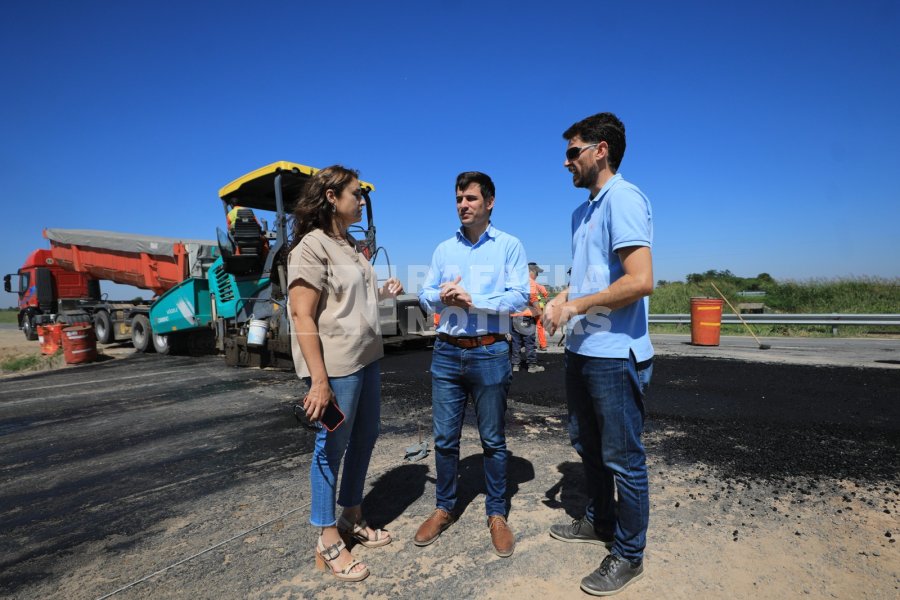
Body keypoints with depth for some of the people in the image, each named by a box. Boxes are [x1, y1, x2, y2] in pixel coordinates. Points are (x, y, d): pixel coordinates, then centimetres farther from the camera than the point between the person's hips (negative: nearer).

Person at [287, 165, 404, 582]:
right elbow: (302, 316, -18)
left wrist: (382, 293, 8)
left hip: (367, 357, 9)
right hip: (336, 364, -9)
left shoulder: (350, 245, 13)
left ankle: (352, 520, 37)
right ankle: (328, 542, 23)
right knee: (332, 446, 4)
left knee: (365, 437, 17)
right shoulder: (312, 246, -12)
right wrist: (319, 380, -23)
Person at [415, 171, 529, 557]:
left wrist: (472, 299, -18)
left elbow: (519, 297, -10)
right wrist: (441, 297, -13)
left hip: (489, 354, -3)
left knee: (493, 440, 9)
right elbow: (425, 296, 9)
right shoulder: (443, 249, 12)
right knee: (444, 438, 11)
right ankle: (444, 508, 29)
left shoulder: (509, 246, 1)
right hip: (446, 352, 4)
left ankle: (496, 515, 26)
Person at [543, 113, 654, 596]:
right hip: (580, 350, 10)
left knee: (622, 457, 6)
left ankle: (629, 555, 26)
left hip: (614, 354, -9)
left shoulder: (623, 199, -15)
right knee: (588, 446, 22)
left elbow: (641, 281, -24)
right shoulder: (582, 212, 14)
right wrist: (560, 301, 3)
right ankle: (599, 522, 43)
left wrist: (575, 306, -16)